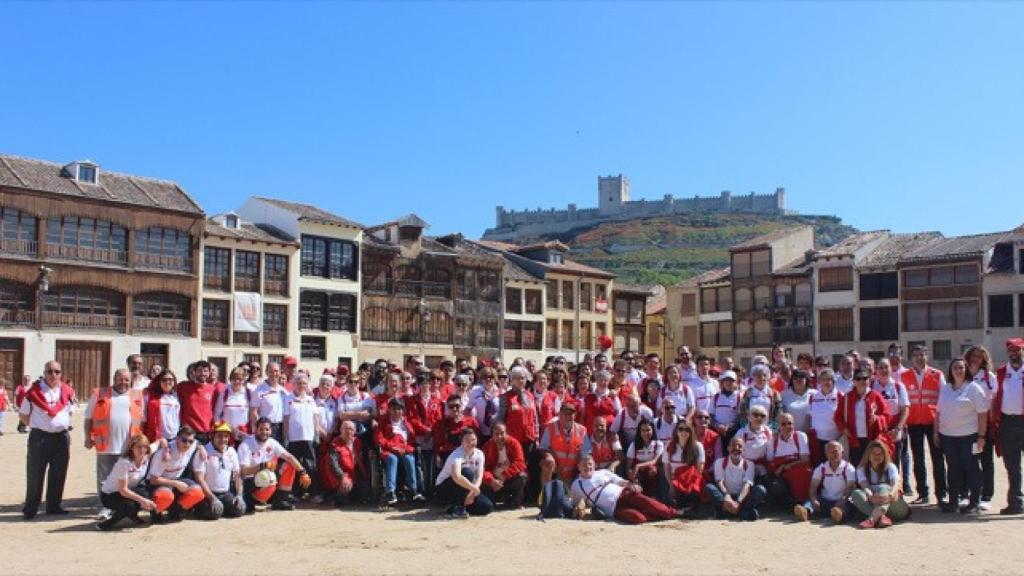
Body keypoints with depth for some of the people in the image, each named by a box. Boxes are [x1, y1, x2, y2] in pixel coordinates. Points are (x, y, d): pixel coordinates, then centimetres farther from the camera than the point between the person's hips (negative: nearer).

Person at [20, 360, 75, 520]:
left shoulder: (67, 391, 4)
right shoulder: (34, 392, -7)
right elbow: (23, 415, 2)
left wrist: (63, 424, 9)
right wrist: (36, 425, 0)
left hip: (61, 437, 4)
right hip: (39, 437, -4)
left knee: (58, 474, 9)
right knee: (35, 474, 1)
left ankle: (54, 506, 20)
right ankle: (30, 508, 10)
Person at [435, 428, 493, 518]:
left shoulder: (479, 454, -6)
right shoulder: (457, 454, -25)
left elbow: (479, 477, -11)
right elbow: (456, 476, -43)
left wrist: (472, 492, -28)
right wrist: (475, 489, -37)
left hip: (464, 490, 6)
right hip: (443, 489, -6)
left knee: (488, 506, -14)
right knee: (467, 472, -33)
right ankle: (458, 508, -23)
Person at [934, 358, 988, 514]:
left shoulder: (974, 388, -4)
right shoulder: (945, 389, 12)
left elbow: (982, 413, -8)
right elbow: (938, 412, 15)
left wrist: (981, 436, -13)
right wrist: (936, 432, 10)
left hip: (968, 436, -5)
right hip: (947, 436, 5)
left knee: (971, 469, 1)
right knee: (953, 469, 9)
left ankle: (974, 503, 8)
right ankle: (953, 501, 16)